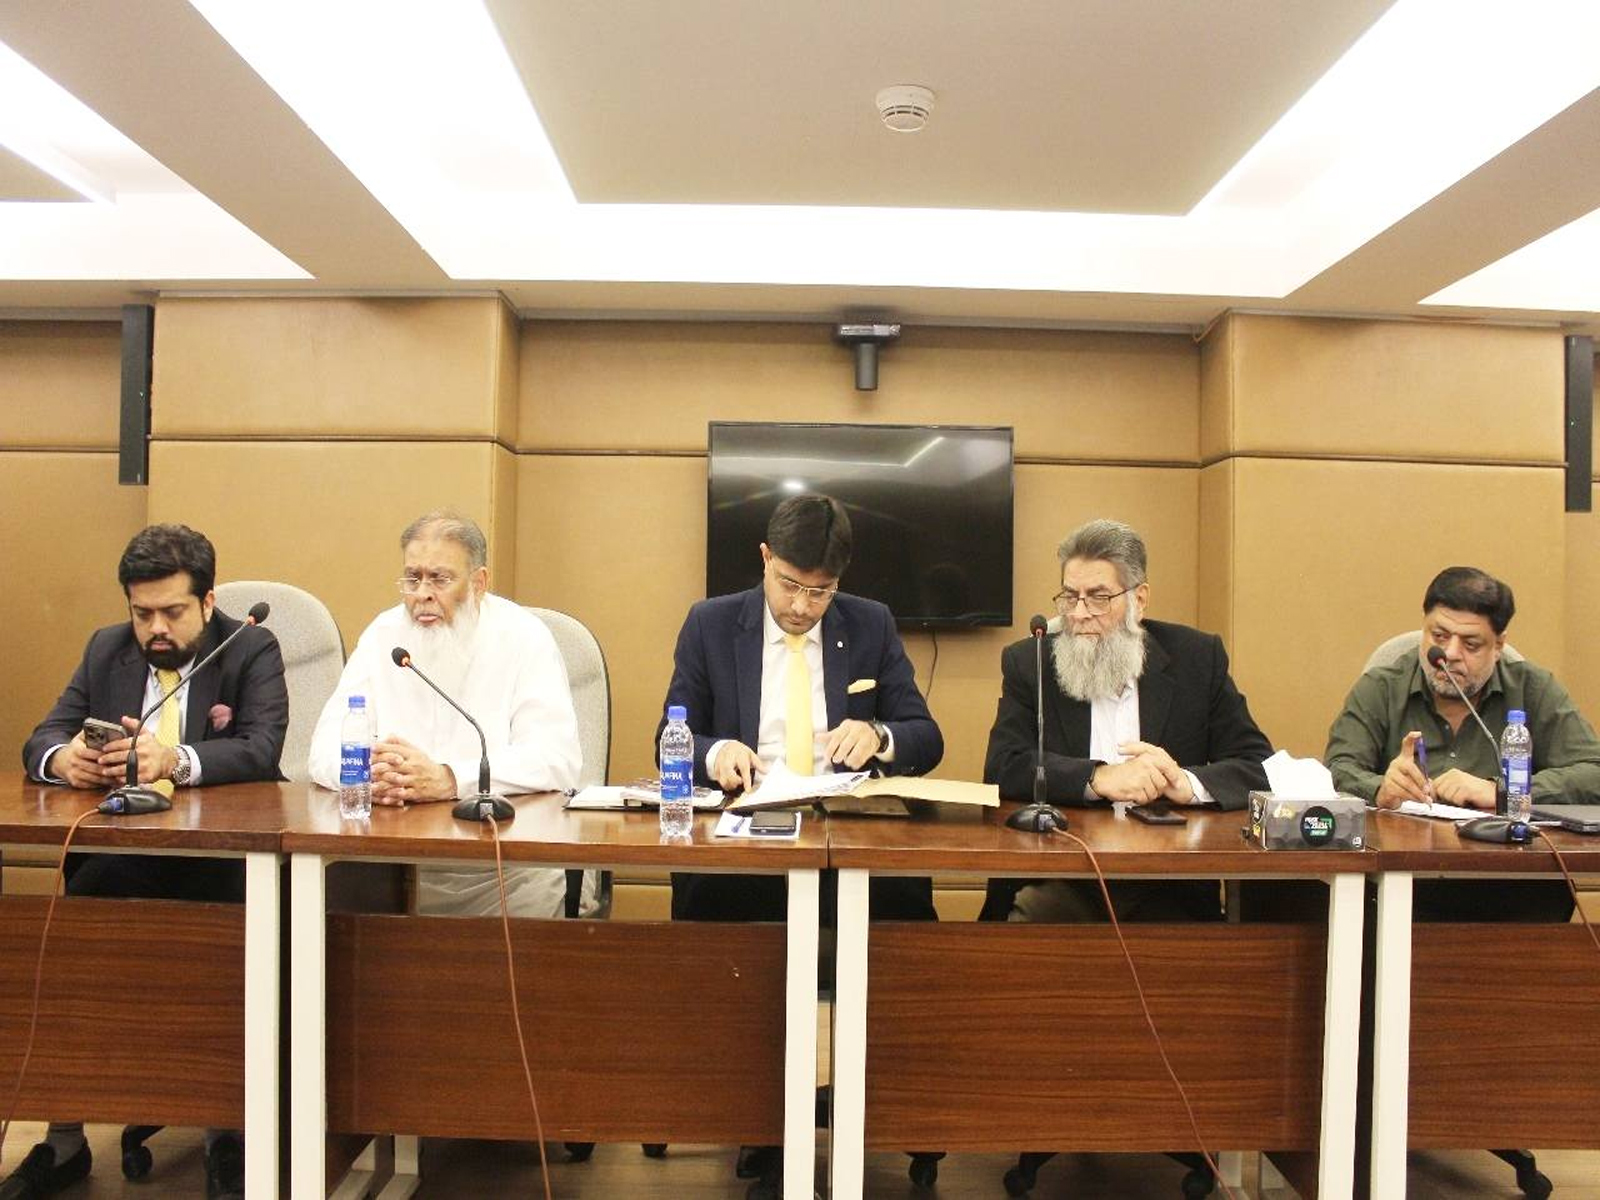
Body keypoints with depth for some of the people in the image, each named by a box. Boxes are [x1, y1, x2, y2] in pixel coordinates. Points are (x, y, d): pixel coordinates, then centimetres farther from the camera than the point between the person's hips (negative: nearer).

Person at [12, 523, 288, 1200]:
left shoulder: (253, 650, -1)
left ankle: (226, 1140, -15)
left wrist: (176, 760, -34)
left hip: (221, 854, -4)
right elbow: (40, 740, 8)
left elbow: (262, 749, -16)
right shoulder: (105, 650, 13)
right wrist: (63, 759, -17)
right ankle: (63, 1140, -4)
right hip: (118, 855, 4)